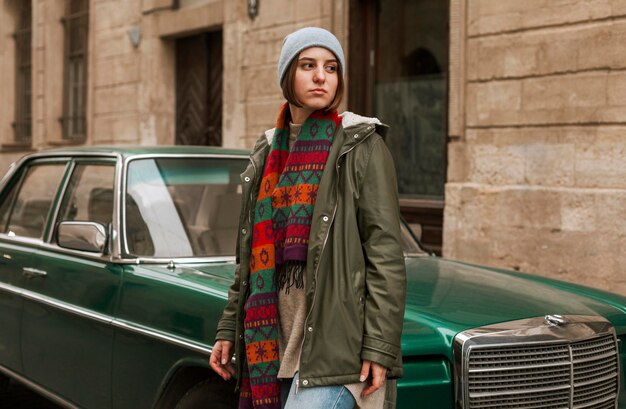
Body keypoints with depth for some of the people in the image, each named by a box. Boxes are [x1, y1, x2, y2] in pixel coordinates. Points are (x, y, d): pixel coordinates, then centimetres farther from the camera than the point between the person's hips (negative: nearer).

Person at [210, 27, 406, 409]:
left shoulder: (361, 147, -3)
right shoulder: (268, 152, 15)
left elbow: (385, 253, -8)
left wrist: (380, 347, -15)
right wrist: (229, 330, 15)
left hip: (335, 336, -6)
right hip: (278, 337, 6)